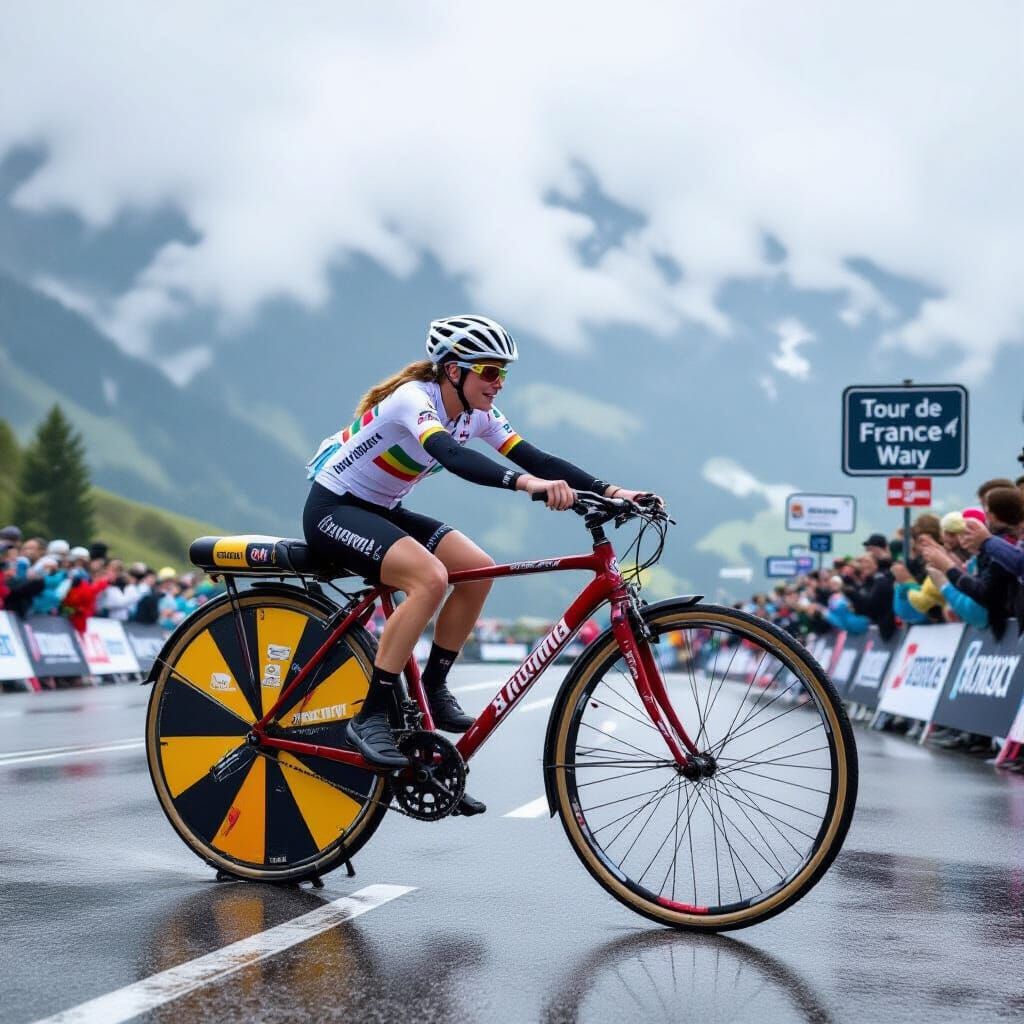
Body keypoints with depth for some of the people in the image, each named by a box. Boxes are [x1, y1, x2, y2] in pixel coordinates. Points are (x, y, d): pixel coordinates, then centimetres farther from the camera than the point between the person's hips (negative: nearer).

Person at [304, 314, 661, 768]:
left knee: (478, 569, -9)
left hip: (381, 510, 9)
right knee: (430, 577, -30)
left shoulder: (478, 414, -2)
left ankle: (433, 691, 5)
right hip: (333, 510, -9)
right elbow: (451, 455, -46)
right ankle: (370, 717, -25)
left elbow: (535, 458, -11)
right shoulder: (414, 398, -26)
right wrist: (526, 483, -60)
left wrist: (609, 491, -24)